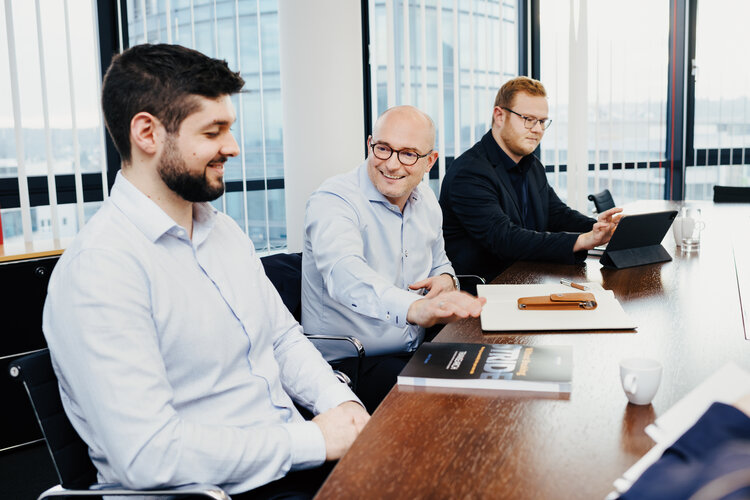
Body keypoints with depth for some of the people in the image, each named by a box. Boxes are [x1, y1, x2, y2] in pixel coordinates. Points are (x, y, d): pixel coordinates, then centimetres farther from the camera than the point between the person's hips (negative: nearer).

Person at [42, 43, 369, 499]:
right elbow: (148, 454, -22)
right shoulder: (101, 267, -18)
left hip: (292, 460, 8)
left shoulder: (225, 231, 11)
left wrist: (340, 401, -3)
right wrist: (311, 440, -17)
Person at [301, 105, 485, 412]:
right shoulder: (332, 201, -17)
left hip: (414, 353, 7)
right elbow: (344, 272, -38)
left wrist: (445, 280, -2)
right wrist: (414, 308, -57)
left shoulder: (426, 202, 8)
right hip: (347, 366, -7)